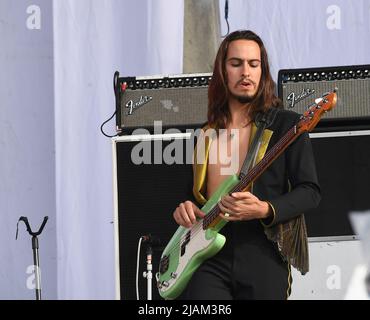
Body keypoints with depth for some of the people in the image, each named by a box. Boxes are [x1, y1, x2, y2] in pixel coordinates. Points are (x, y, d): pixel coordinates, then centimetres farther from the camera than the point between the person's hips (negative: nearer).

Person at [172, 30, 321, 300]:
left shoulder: (286, 124, 3)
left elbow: (310, 191, -2)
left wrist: (264, 210, -18)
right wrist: (185, 209, 5)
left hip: (264, 259, -3)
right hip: (208, 258, 3)